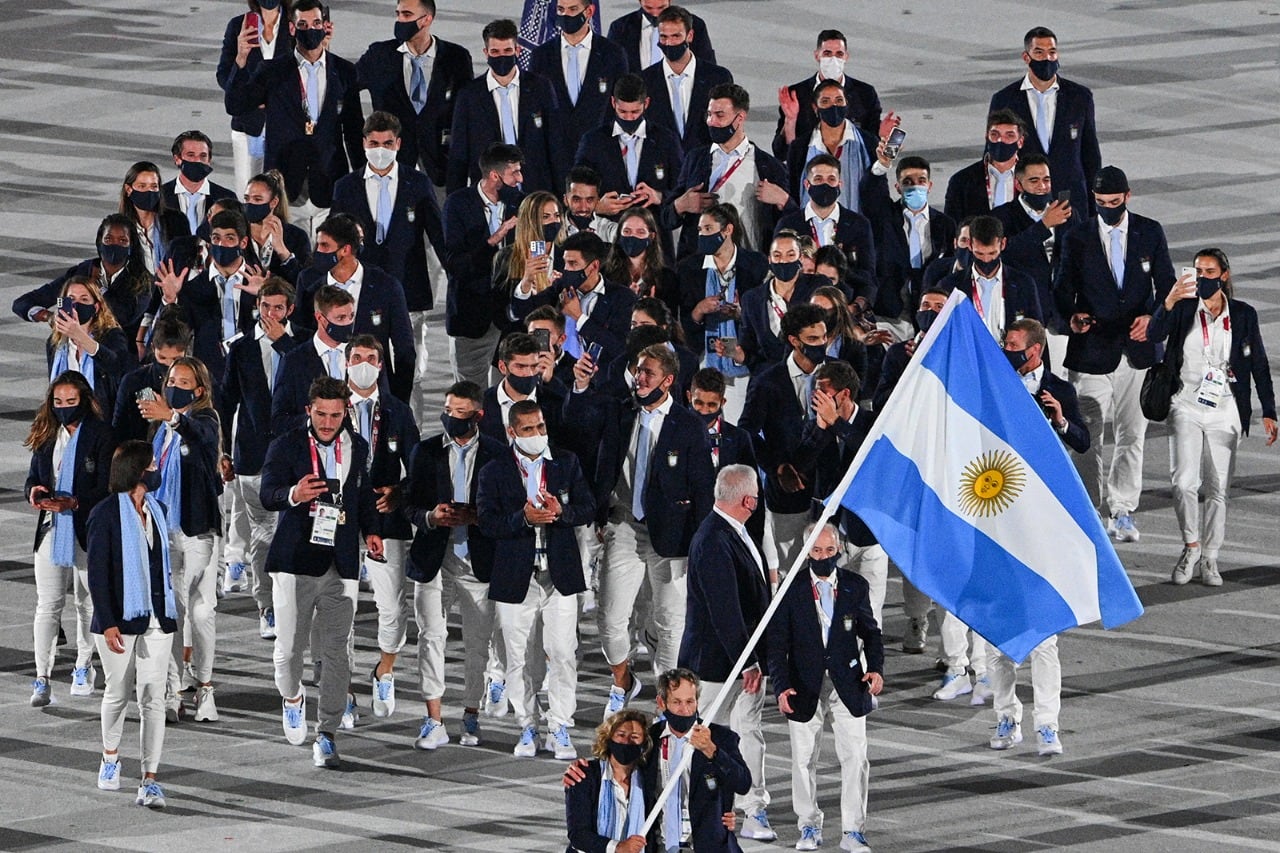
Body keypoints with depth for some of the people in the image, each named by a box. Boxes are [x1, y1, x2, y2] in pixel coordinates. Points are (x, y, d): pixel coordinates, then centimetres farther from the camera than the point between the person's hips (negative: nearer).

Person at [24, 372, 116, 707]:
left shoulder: (101, 434, -7)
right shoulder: (47, 435, 9)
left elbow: (106, 488, -12)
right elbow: (32, 478, 13)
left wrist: (72, 503, -25)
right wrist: (34, 492, -10)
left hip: (87, 529, -3)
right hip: (50, 529, 3)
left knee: (87, 602, 12)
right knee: (47, 604, -6)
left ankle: (84, 668, 29)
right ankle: (42, 679, -9)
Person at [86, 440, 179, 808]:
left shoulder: (156, 511, 11)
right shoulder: (106, 514, -8)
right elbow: (97, 573, -11)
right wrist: (107, 623, -17)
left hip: (156, 620, 4)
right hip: (120, 621, -4)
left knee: (154, 698, -3)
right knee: (118, 691, 11)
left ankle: (150, 779, -5)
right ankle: (110, 758, 36)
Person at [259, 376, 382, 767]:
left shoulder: (357, 447, 11)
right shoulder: (286, 446, -2)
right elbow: (267, 495, -13)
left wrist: (370, 530, 12)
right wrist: (293, 495, -34)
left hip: (341, 562, 2)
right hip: (296, 559, -2)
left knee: (335, 651, -3)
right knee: (289, 646, 1)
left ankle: (326, 734, 3)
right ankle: (291, 698, 34)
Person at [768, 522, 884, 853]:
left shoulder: (855, 587, 3)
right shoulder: (792, 591, -3)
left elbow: (870, 632, 11)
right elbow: (778, 643, -3)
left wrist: (875, 667, -5)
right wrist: (781, 687, -13)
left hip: (847, 685, 1)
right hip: (805, 688, -1)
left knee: (855, 757, -3)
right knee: (804, 760, 6)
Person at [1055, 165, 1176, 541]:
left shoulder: (1150, 233, 5)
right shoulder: (1078, 239, 1)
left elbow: (1166, 283, 8)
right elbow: (1063, 289, 2)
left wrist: (1151, 316, -11)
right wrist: (1073, 315, -20)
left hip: (1137, 350, 1)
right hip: (1091, 351, -1)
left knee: (1132, 435, 3)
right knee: (1088, 437, -1)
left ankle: (1122, 513, 11)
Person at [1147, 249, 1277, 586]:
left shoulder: (1244, 315, 4)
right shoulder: (1184, 309, 2)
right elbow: (1154, 334, -15)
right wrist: (1169, 302, -32)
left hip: (1224, 412, 1)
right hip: (1186, 407, -1)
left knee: (1217, 489, 2)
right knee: (1185, 482, -14)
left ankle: (1209, 559, 12)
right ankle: (1191, 547, 3)